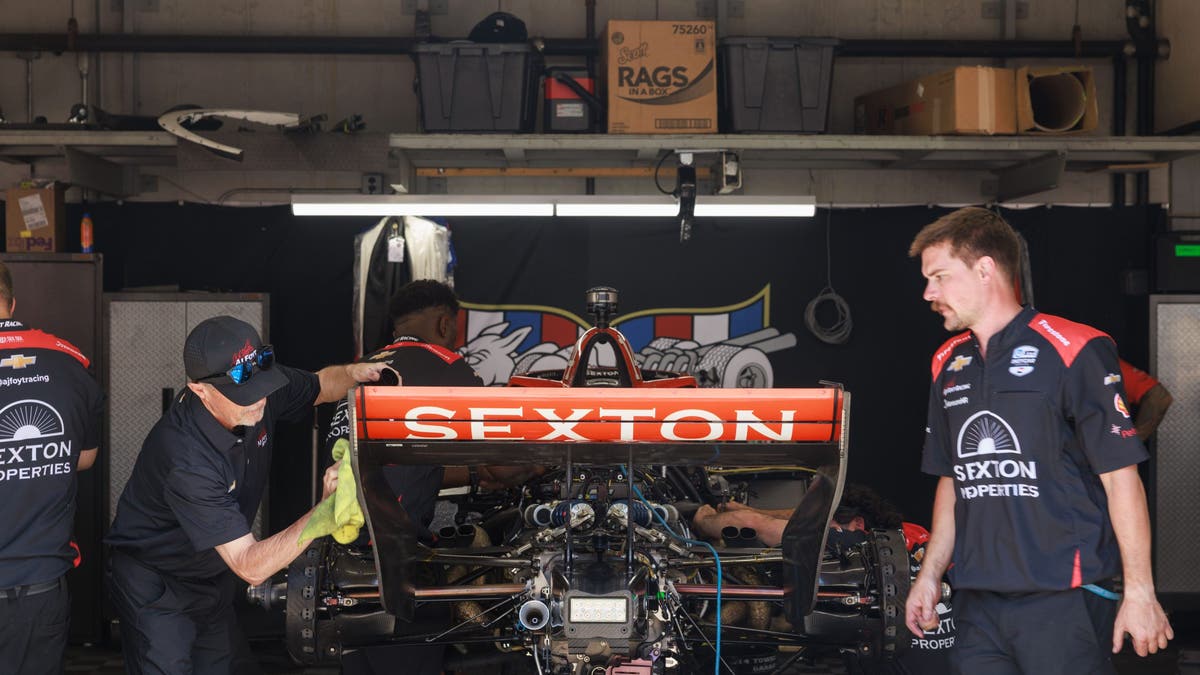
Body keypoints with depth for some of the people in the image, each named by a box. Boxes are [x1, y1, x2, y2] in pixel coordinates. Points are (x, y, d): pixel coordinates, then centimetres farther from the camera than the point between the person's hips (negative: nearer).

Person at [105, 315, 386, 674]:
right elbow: (251, 567, -37)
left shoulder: (259, 390, -18)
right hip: (156, 586, -7)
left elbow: (322, 385, 5)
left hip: (214, 577, 7)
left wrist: (353, 373, -20)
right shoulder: (187, 459, -39)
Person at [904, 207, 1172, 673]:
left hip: (1064, 602, -6)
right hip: (977, 604, 6)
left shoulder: (1073, 350, -7)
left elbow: (1120, 475, -8)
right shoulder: (949, 364, 14)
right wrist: (930, 575, 17)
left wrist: (1139, 592, -11)